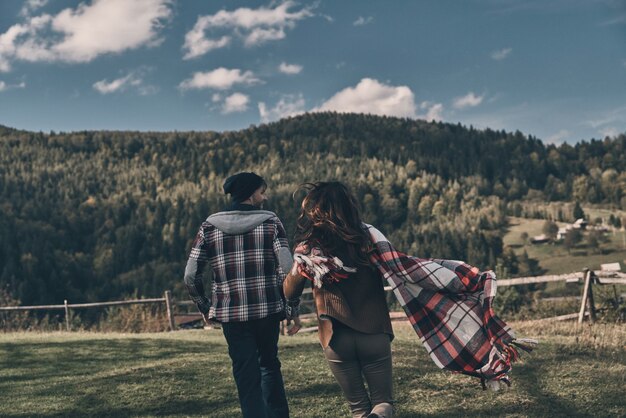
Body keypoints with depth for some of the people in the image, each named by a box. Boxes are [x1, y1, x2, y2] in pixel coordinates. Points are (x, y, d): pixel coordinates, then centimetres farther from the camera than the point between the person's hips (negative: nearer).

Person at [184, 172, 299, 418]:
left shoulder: (210, 227, 2)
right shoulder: (270, 223, -4)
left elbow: (191, 276, 0)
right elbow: (287, 270, -12)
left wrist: (204, 307, 15)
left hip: (231, 314, 0)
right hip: (268, 310, 0)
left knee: (247, 377, 9)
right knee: (270, 365, 23)